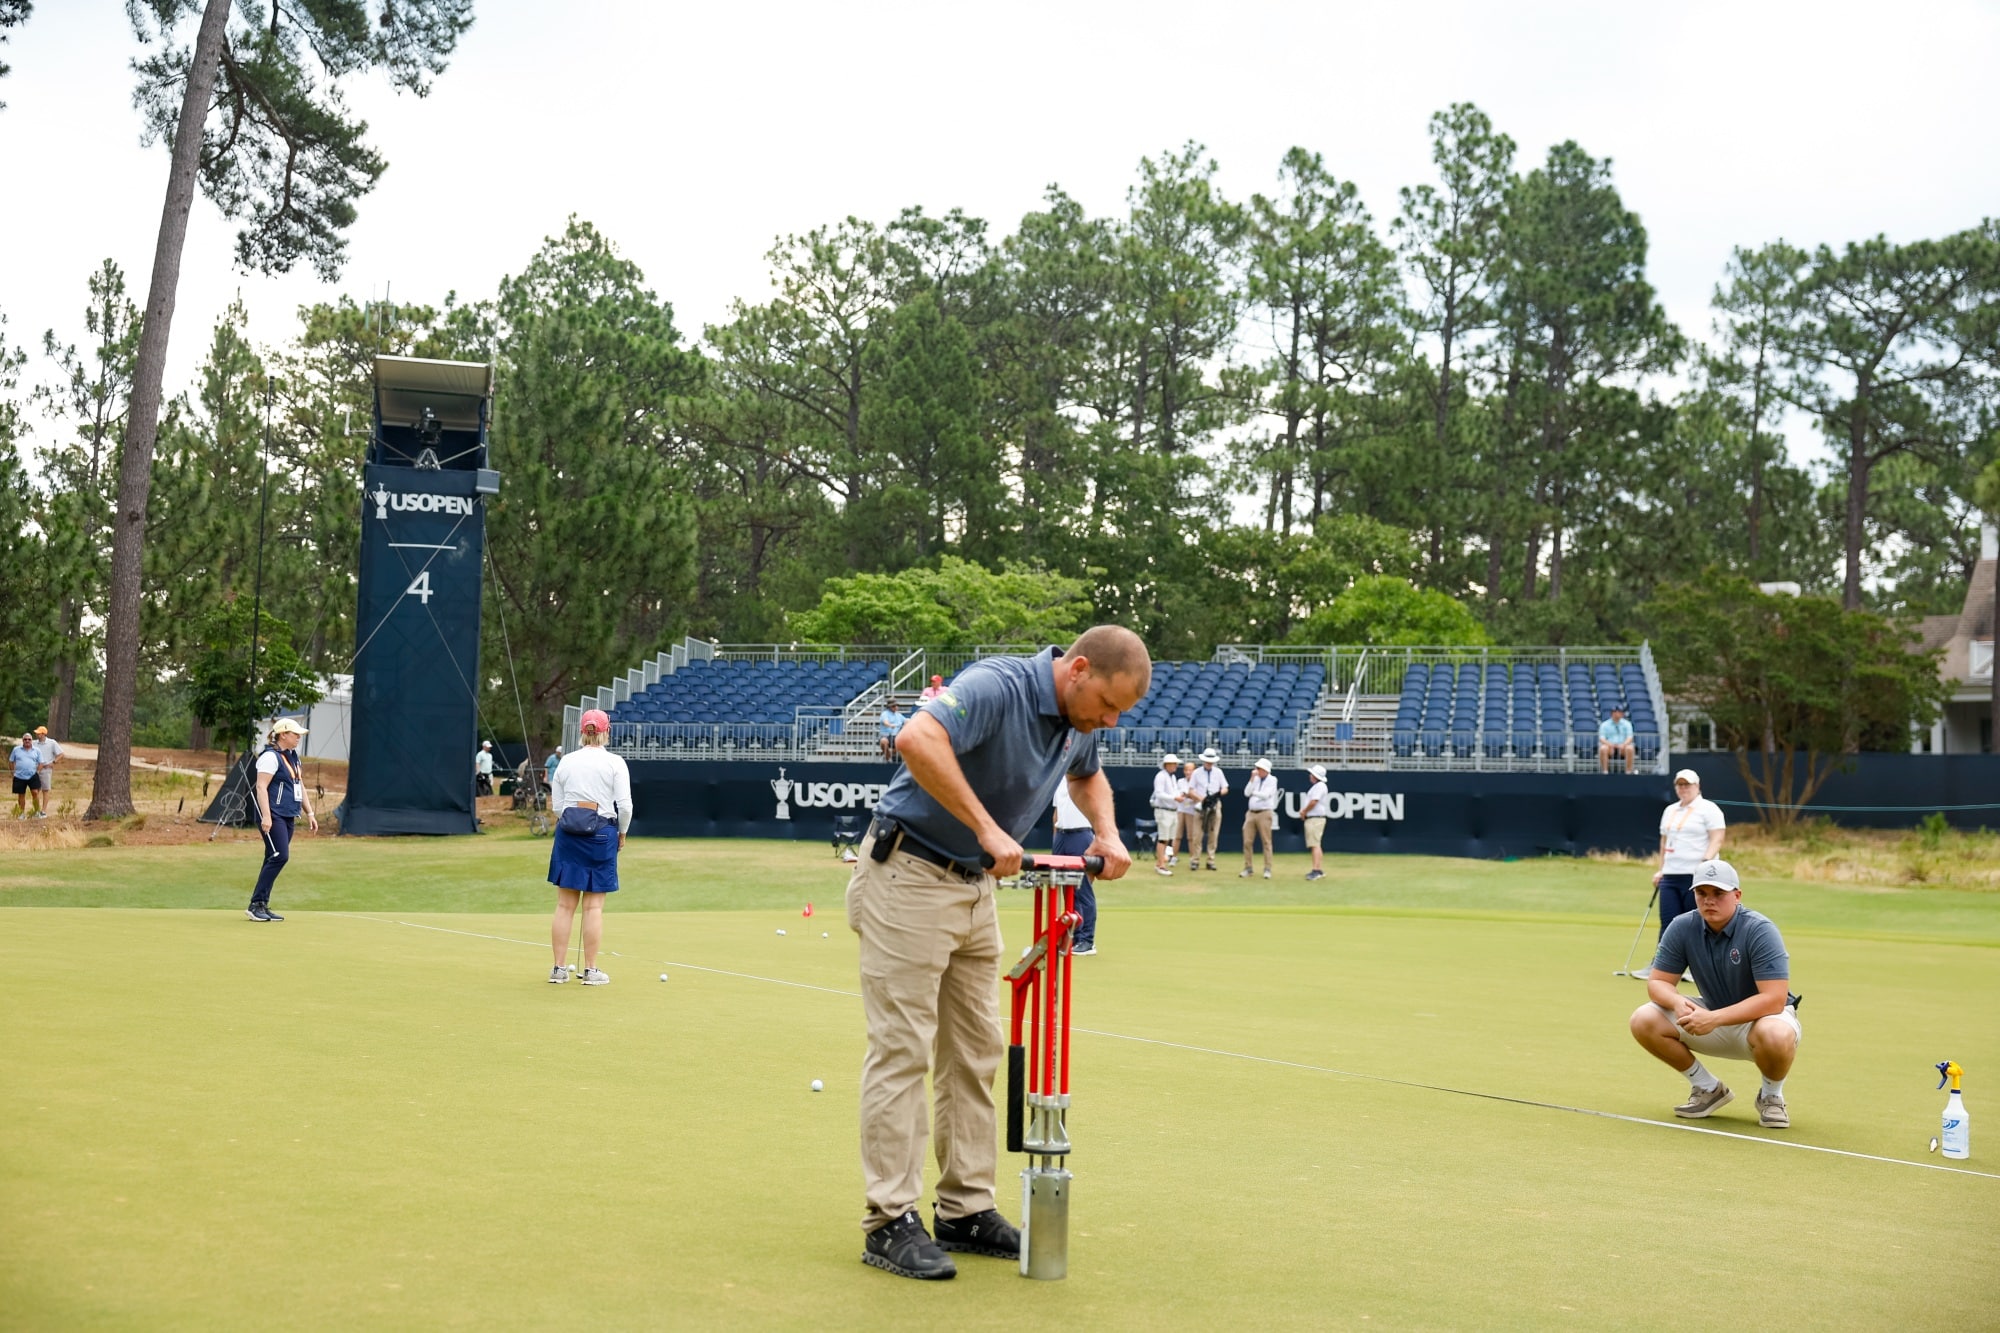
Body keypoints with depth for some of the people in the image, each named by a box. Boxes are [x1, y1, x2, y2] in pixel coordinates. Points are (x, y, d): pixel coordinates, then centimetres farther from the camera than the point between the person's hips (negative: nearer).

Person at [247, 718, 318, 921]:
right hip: (274, 817, -9)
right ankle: (255, 905, -11)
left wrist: (309, 813, 22)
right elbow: (261, 787, -16)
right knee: (280, 857, -16)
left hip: (287, 817, 9)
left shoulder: (293, 757, 19)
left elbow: (300, 786, 26)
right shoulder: (270, 756, -10)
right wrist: (266, 816, -24)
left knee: (275, 859, 6)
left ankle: (262, 906, 9)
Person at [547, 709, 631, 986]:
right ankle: (590, 971, 8)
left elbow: (556, 804, 5)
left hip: (568, 833, 3)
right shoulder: (615, 763, -6)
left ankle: (559, 968, 10)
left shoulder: (566, 761, 4)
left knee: (565, 905, 7)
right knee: (593, 906, 3)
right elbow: (624, 805, -7)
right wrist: (621, 833, 8)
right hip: (602, 833, -3)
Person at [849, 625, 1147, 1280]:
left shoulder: (1079, 721, 3)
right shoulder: (997, 687, -24)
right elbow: (917, 739, -41)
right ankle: (890, 1221, -1)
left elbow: (1088, 776, 26)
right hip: (908, 876, -9)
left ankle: (967, 1211, 19)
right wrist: (988, 829, -37)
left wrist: (1106, 833, 6)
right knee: (902, 1048, -7)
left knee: (975, 1051, 11)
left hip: (976, 888, 9)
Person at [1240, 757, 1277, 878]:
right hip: (1251, 813, 6)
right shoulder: (1256, 779, 13)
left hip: (1264, 813, -6)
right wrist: (1252, 779, -4)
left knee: (1266, 842, -4)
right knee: (1247, 841, 2)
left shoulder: (1272, 780, -3)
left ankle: (1267, 869, -1)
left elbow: (1265, 795, -15)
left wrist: (1254, 792, -3)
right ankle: (1247, 868, 9)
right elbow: (1246, 793, 3)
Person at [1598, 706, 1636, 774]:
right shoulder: (1604, 725, 9)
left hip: (1623, 747, 0)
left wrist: (1623, 745, -24)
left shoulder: (1627, 724, 10)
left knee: (1630, 748, -34)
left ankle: (1628, 772, -31)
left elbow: (1629, 737, -2)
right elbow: (1601, 738, -3)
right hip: (1610, 747, 0)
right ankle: (1605, 771, -32)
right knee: (1603, 748, -35)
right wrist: (1609, 744, -25)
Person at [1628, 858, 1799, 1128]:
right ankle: (1708, 1089, 5)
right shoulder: (1682, 928, -11)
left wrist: (1715, 1018, -39)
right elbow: (1657, 983, -7)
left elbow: (1774, 999, -31)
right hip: (1712, 1018, 5)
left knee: (1775, 1035, -40)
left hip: (1763, 1017, -5)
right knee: (1644, 1020, -16)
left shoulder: (1760, 930, -24)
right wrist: (1678, 1002, -31)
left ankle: (1771, 1096, -4)